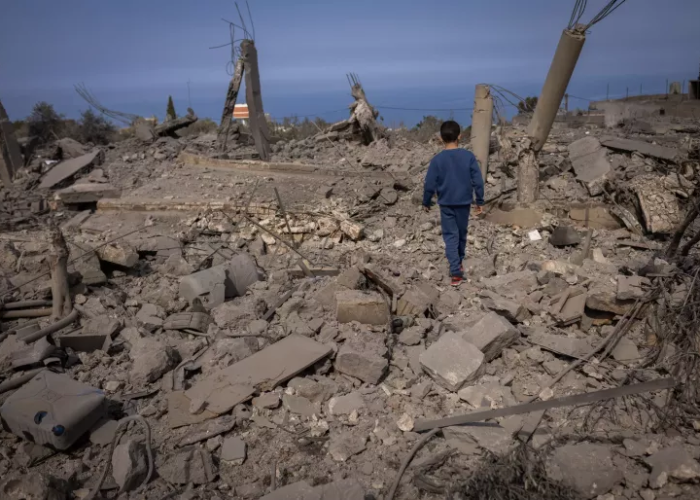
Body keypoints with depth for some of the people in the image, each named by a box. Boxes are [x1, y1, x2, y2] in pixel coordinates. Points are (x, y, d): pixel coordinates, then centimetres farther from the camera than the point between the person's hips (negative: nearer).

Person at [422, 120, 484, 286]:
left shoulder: (437, 159, -11)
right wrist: (480, 201, 4)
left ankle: (456, 273, -9)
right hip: (464, 203, 2)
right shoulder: (469, 156, -8)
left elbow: (430, 184, -7)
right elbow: (478, 181, -6)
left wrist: (426, 202, 7)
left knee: (450, 236, 1)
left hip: (446, 204, -1)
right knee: (461, 234, 19)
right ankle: (459, 263, 36)